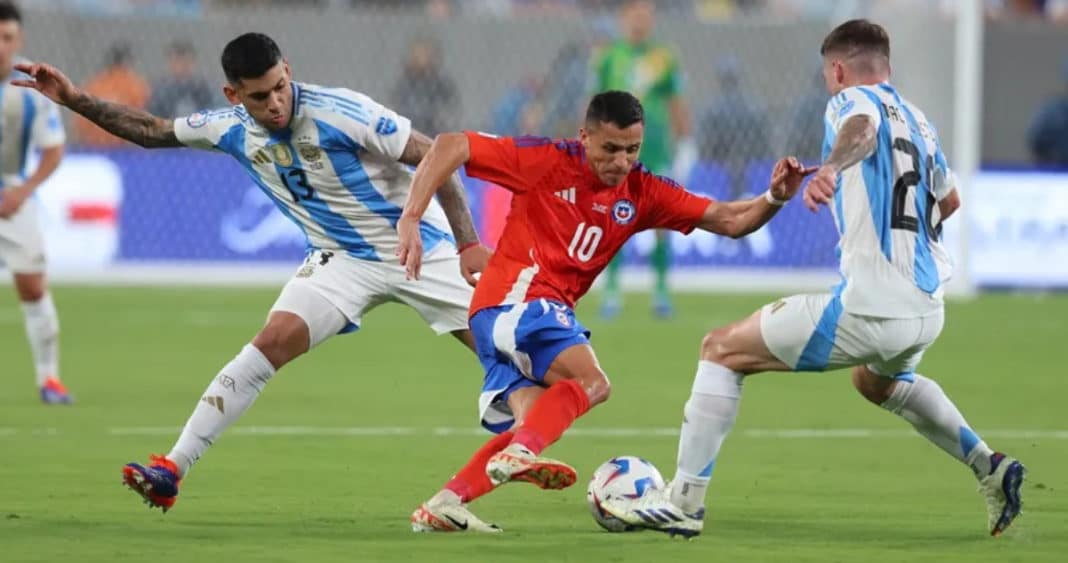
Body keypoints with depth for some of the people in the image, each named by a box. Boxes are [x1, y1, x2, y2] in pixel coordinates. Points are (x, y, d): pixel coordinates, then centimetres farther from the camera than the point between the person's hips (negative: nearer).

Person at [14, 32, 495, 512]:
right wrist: (75, 100, 0)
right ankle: (172, 469, -17)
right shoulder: (232, 130, -7)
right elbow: (151, 130, 7)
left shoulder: (340, 112, -23)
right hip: (340, 258, 2)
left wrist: (468, 243, -21)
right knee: (274, 340, -16)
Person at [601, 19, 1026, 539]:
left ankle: (684, 500, -4)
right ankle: (990, 471, 32)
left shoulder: (853, 100, -3)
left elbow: (861, 129, -30)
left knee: (722, 350, 2)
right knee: (877, 382, 41)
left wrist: (832, 167, -51)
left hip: (870, 308, -8)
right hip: (928, 309, 8)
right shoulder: (917, 120, 19)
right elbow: (948, 200, 36)